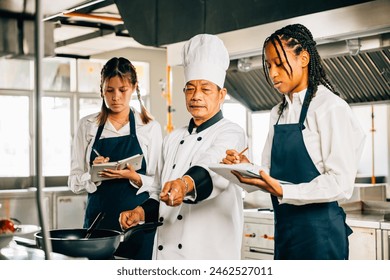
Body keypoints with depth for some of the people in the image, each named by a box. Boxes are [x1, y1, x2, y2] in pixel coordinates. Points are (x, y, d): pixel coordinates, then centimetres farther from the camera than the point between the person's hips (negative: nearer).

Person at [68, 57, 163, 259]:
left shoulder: (150, 127, 3)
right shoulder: (87, 125, 6)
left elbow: (156, 183, 2)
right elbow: (74, 182, 5)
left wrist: (134, 177, -17)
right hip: (99, 219, 1)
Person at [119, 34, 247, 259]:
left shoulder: (231, 134, -5)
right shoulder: (173, 139, 15)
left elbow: (212, 170, -26)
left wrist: (186, 184, -45)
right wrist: (142, 212, 2)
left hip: (209, 250, -6)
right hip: (165, 250, 6)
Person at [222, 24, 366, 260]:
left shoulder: (331, 107, -12)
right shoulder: (278, 113, 11)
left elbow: (340, 183, -17)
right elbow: (270, 171, 12)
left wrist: (283, 192, -25)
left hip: (319, 229, -7)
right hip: (284, 227, 7)